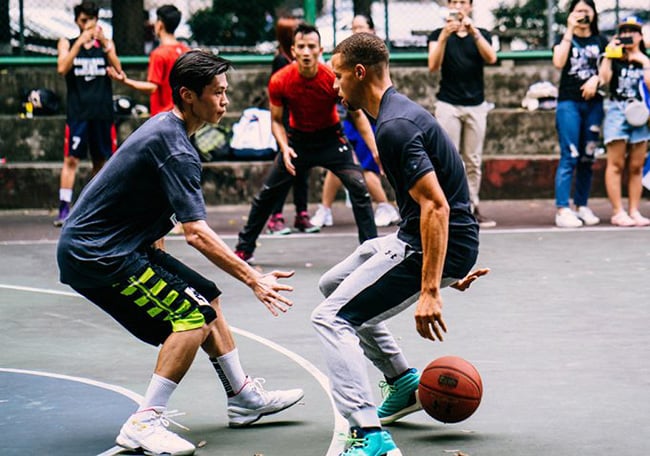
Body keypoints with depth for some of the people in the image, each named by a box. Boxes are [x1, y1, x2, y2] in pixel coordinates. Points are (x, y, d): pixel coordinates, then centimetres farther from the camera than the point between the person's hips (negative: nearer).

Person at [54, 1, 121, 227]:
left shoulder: (106, 44, 11)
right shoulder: (67, 43, 7)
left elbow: (118, 70, -4)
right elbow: (62, 68, -10)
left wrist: (104, 43, -15)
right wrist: (80, 42, -16)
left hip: (103, 112, 2)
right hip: (78, 112, -2)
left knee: (101, 161, 9)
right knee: (71, 159, -10)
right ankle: (64, 208, -12)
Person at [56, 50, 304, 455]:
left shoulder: (164, 127, 10)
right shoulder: (175, 148, -22)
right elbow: (196, 233, -27)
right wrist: (252, 279, -25)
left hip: (121, 244, 10)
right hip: (95, 255, -10)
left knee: (208, 300, 15)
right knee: (193, 317, -16)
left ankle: (244, 397, 25)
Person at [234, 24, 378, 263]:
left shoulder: (334, 78, -24)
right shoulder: (279, 81, -20)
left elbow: (357, 115, -12)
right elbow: (276, 120, -5)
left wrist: (376, 150, -21)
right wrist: (284, 148, -23)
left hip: (330, 138, -1)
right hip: (298, 138, 1)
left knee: (359, 187, -17)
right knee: (268, 193, 3)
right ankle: (244, 248, 20)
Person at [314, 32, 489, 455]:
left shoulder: (394, 127, -20)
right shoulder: (403, 111, 13)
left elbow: (435, 205, -27)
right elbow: (438, 201, 21)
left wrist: (429, 291, -31)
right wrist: (454, 265, 25)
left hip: (434, 246, -11)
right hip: (416, 239, 11)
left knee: (331, 317, -15)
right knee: (332, 283, 26)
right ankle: (406, 382, 28)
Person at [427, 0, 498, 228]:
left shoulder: (481, 35, 9)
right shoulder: (438, 35, 5)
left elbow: (491, 58, -10)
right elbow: (433, 66, -10)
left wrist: (473, 31, -22)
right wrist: (444, 35, -22)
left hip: (476, 106, 2)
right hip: (448, 105, -2)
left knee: (473, 161, 3)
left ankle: (471, 208, 7)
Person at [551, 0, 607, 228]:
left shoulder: (600, 41, 14)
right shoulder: (565, 39, 7)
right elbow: (558, 62, -11)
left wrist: (596, 79, -12)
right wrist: (570, 31, -9)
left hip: (593, 103, 3)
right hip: (569, 103, -3)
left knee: (588, 157, 6)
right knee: (569, 157, -10)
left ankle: (582, 206, 14)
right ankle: (562, 209, -12)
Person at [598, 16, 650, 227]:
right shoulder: (614, 59, 8)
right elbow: (604, 78, -10)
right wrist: (609, 53, -7)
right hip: (617, 112, -3)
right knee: (616, 165, -6)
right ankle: (618, 212, -7)